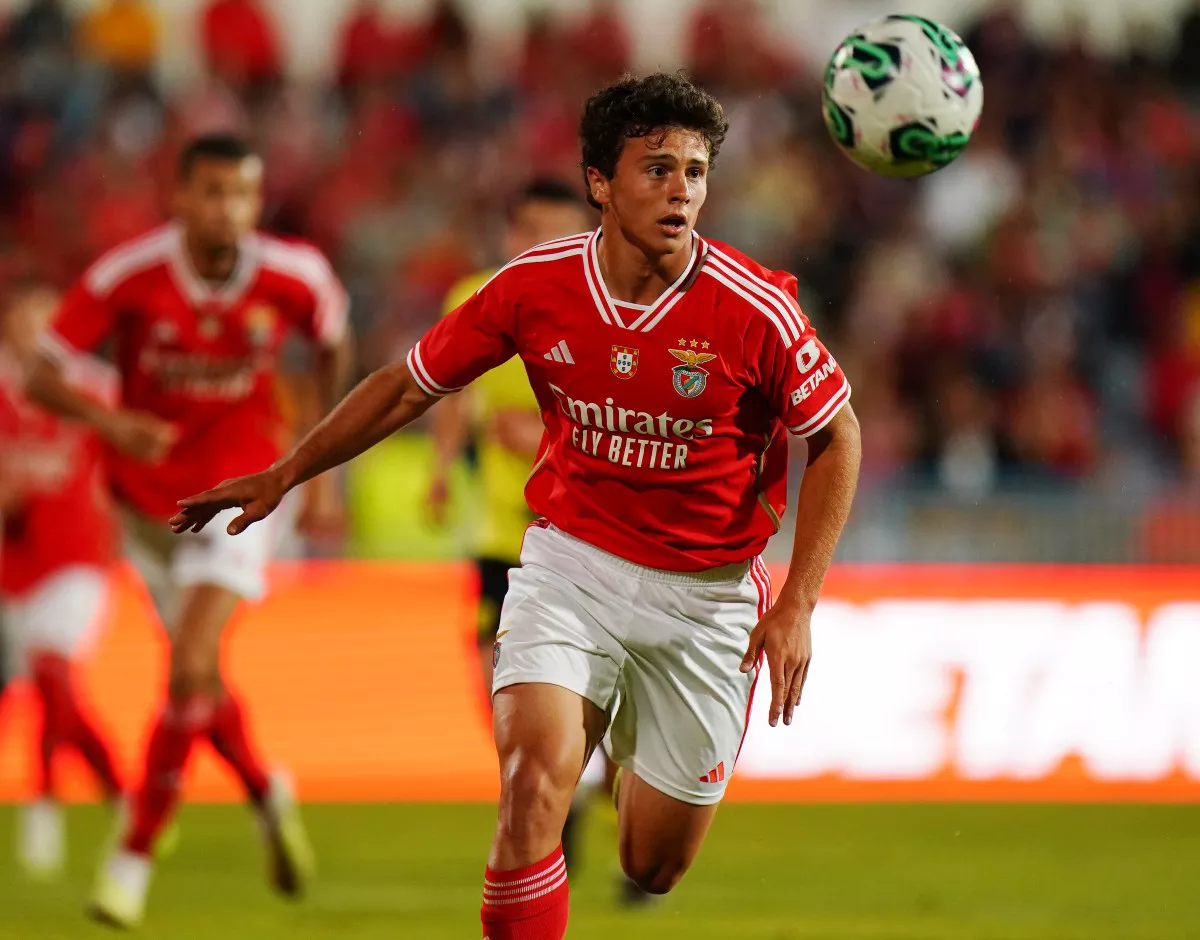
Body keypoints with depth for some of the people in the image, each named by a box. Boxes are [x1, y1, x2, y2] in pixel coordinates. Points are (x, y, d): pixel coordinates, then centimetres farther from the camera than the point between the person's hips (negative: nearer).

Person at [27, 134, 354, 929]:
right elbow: (43, 374, -16)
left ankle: (135, 855, -6)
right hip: (151, 496, 2)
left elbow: (334, 343, 8)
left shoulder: (296, 277, -16)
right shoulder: (127, 275, -20)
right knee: (201, 681, 12)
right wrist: (110, 422, -35)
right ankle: (269, 795, 42)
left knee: (190, 669, -17)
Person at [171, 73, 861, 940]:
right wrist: (283, 477, 11)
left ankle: (639, 755, 45)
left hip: (706, 596, 0)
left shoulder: (754, 308, -17)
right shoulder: (535, 286, -11)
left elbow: (837, 439, -4)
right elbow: (410, 385, 5)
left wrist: (797, 607, -9)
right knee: (537, 780, -26)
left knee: (654, 868, 8)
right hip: (571, 561, 0)